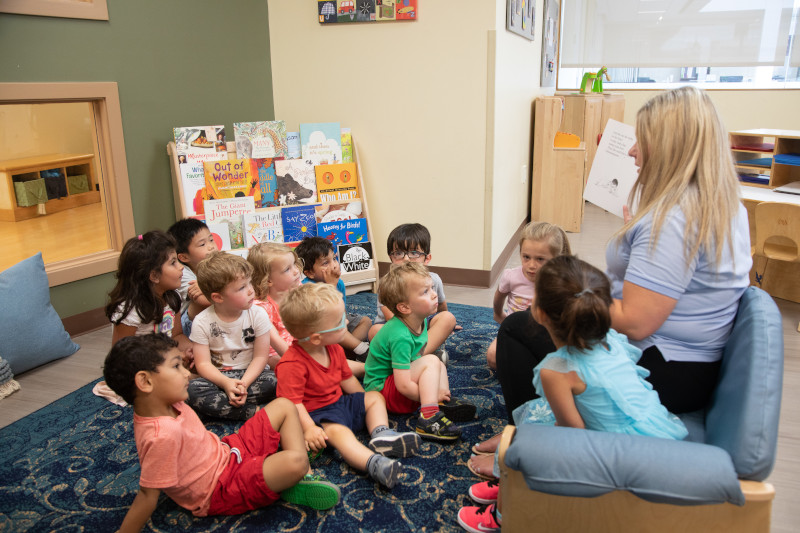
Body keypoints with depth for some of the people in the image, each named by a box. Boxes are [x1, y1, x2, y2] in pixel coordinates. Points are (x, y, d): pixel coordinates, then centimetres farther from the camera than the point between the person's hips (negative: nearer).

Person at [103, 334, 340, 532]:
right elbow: (148, 496, -24)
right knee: (295, 461, -35)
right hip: (222, 489, -10)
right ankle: (286, 488, 1)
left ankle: (300, 476, 0)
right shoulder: (163, 434, -32)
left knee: (284, 406, 9)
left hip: (227, 451, 10)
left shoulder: (170, 405, -5)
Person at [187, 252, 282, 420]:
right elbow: (203, 364, -10)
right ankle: (255, 412, -29)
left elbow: (261, 357, -7)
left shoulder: (258, 314, -7)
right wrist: (226, 383, -28)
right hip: (219, 376, 1)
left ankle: (221, 404, -23)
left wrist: (243, 384, -23)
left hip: (251, 373, 0)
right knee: (194, 390, -30)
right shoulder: (202, 322, -8)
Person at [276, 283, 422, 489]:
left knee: (375, 397, 7)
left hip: (339, 402, 9)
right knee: (337, 431, -36)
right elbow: (292, 402, -28)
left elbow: (347, 379, 17)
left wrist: (365, 401, 20)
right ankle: (374, 463, -58)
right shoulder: (292, 364, -25)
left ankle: (381, 434, -17)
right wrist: (309, 428, -36)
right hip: (316, 413, -9)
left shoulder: (334, 349, 3)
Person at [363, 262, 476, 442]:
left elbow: (421, 352, 13)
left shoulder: (420, 321, -3)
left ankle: (444, 404, -9)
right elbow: (403, 386, -31)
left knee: (439, 366, 14)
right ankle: (429, 417, -33)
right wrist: (431, 396, -17)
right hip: (382, 389, -10)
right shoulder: (400, 336, -30)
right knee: (432, 362, -21)